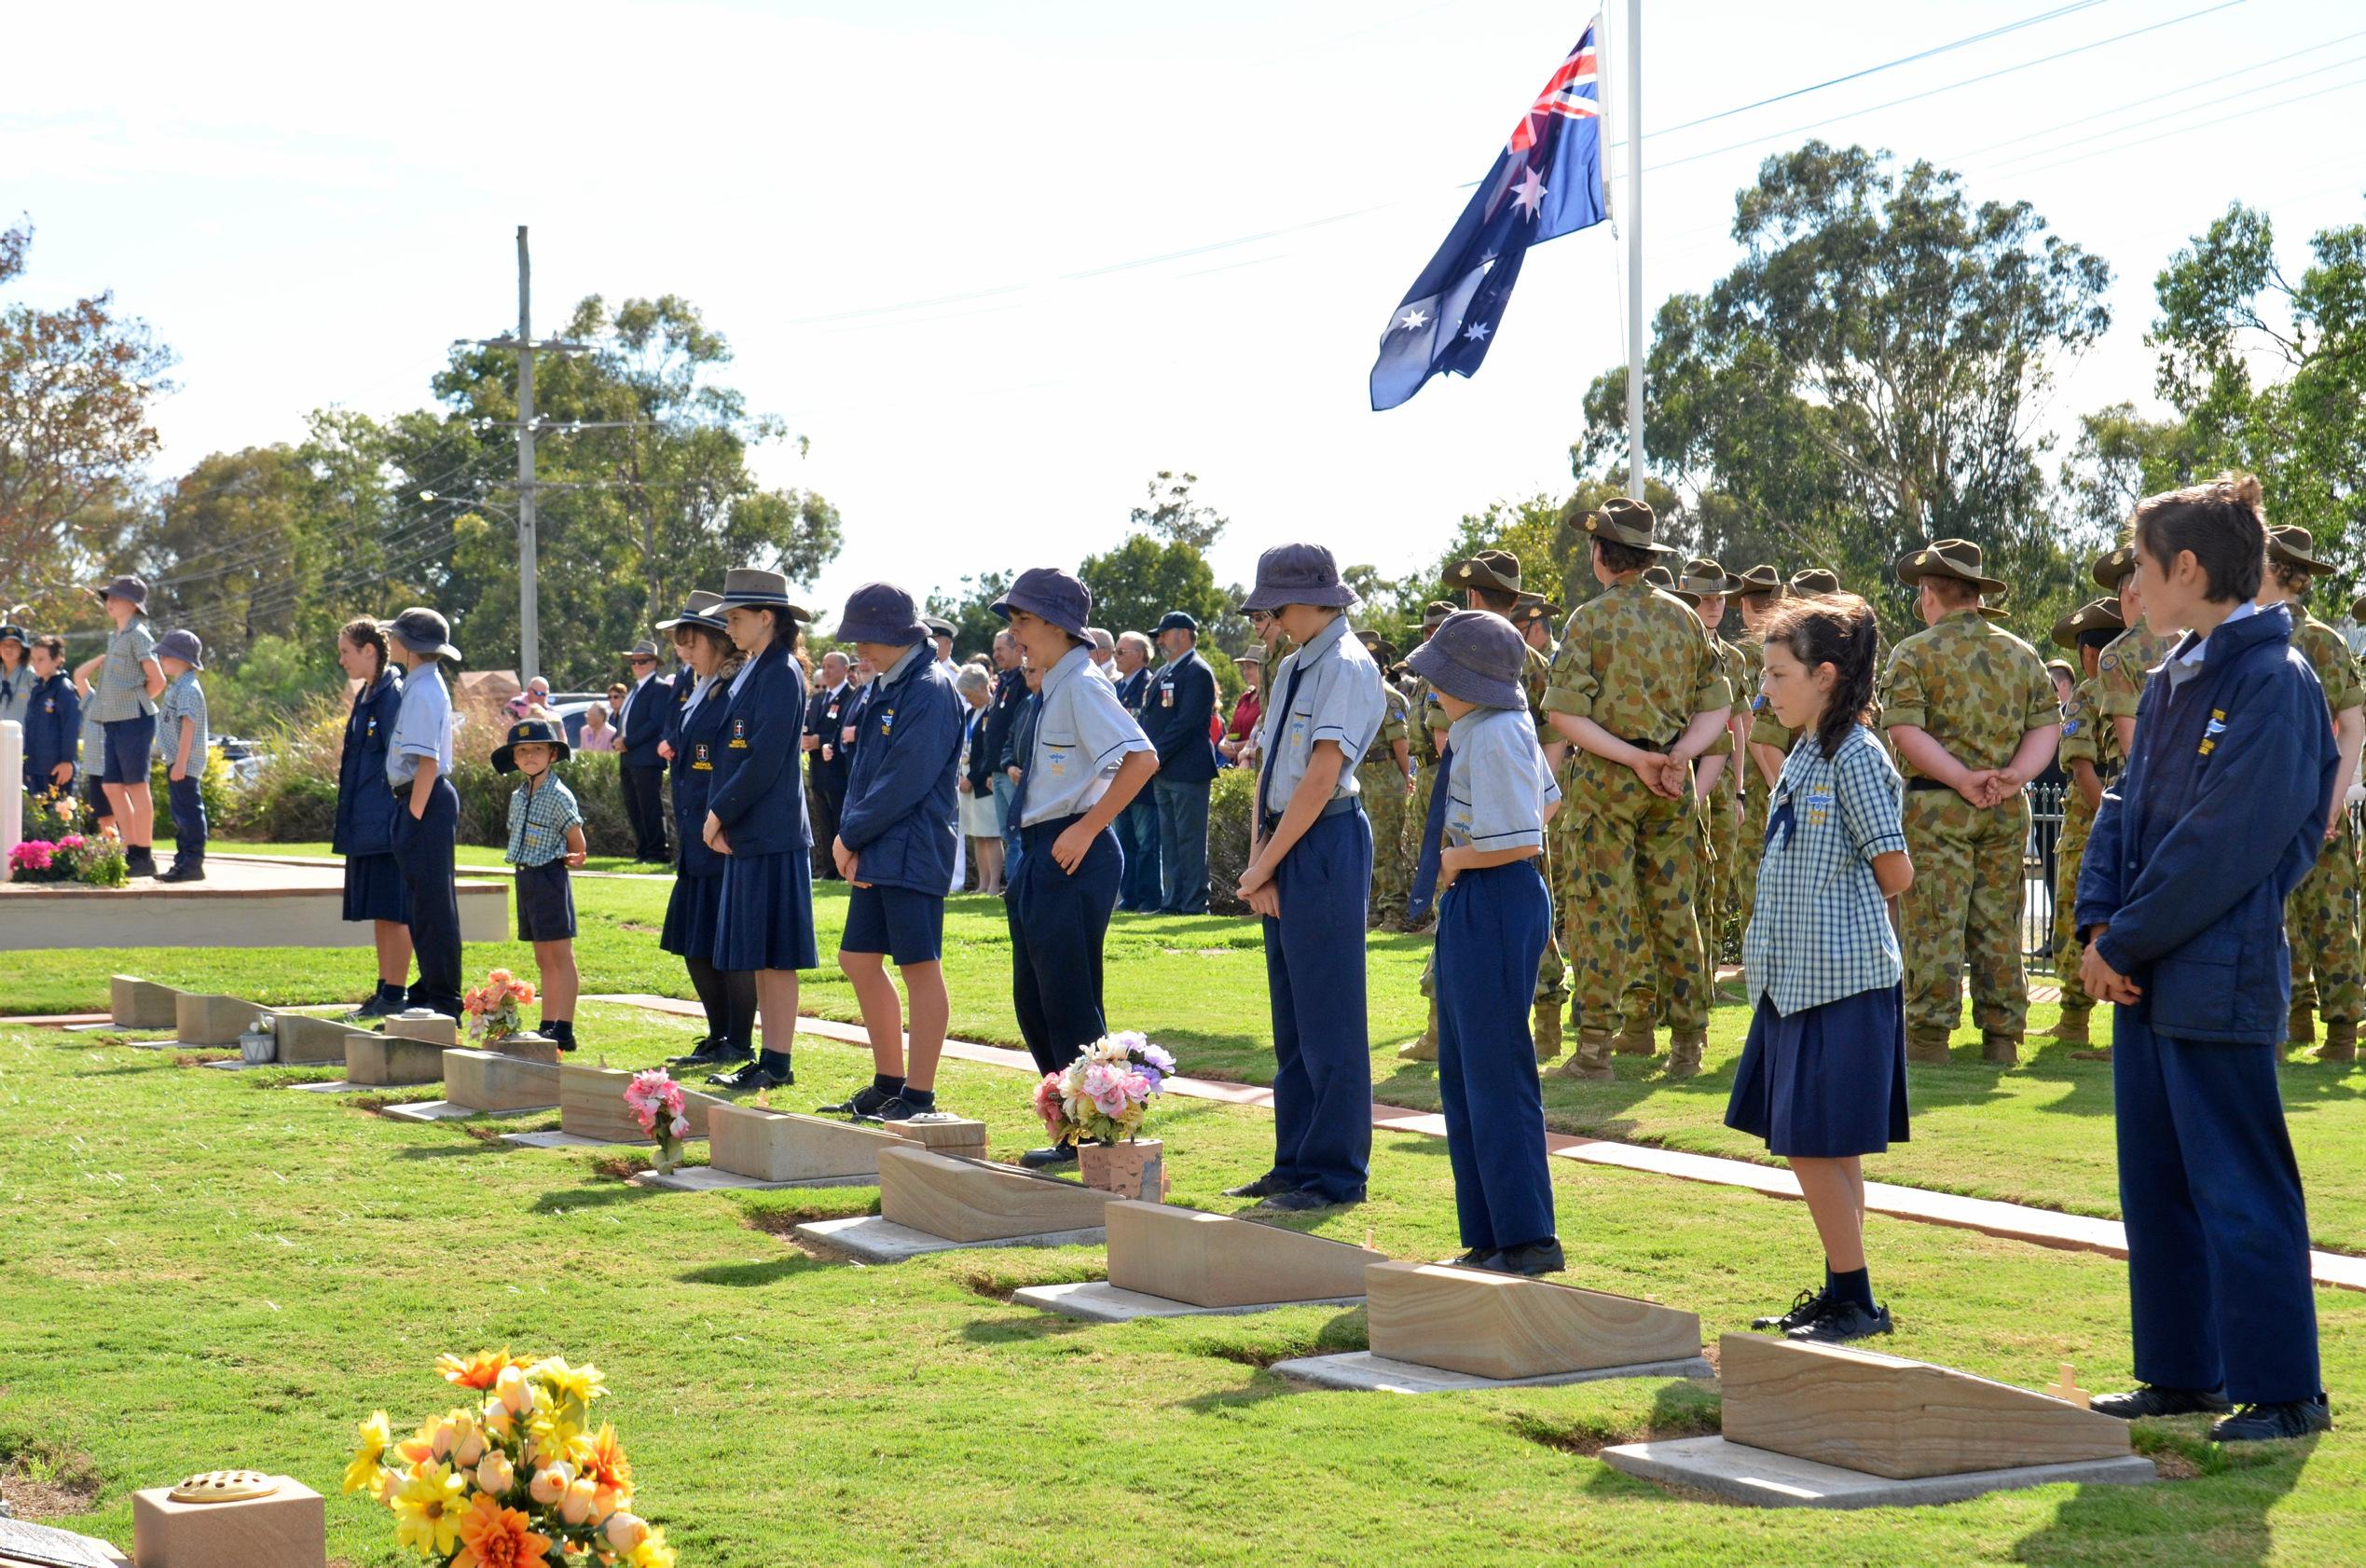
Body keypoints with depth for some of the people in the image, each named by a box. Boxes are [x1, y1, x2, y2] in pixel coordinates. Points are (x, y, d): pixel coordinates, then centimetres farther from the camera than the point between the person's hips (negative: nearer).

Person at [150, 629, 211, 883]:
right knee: (180, 814, 15)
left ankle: (193, 863, -9)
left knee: (188, 811, -9)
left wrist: (180, 763, -24)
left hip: (185, 763, -11)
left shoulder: (188, 689, -15)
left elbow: (188, 727, -21)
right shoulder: (176, 687, 18)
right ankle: (184, 861, 21)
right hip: (175, 761, 11)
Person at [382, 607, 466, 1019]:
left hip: (426, 801, -11)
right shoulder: (421, 685, 14)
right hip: (415, 800, 11)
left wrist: (414, 815, -20)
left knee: (432, 903, -6)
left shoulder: (423, 692, -17)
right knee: (419, 900, 17)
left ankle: (444, 1000, -2)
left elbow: (427, 762, -22)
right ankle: (429, 989, 27)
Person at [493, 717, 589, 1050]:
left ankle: (564, 1030, -5)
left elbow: (577, 843, -6)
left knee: (561, 957, -5)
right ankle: (547, 1026, 15)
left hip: (550, 878, -8)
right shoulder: (518, 797, 11)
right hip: (526, 879, 8)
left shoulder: (559, 796, -12)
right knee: (543, 960, 12)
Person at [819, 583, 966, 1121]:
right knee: (859, 960, 13)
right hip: (874, 852, 10)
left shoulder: (929, 690, -14)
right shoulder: (886, 688, 14)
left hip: (914, 853, -10)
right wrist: (851, 841, 2)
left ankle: (919, 1097, 2)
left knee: (920, 968, -3)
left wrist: (851, 835, -10)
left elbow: (905, 781, -19)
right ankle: (888, 1084, 23)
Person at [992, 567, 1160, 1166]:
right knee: (1033, 1002, 14)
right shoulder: (1051, 691, 14)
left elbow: (1142, 758, -25)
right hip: (1039, 856, 10)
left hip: (1071, 858, -10)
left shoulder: (1082, 688, -14)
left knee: (1069, 1004, -5)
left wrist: (1085, 829, -23)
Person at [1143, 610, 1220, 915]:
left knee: (1190, 840, -5)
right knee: (1169, 841, 11)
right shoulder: (1163, 673, 18)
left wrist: (1157, 755, -16)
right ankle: (1172, 901, 16)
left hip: (1188, 769, -9)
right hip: (1163, 771, 9)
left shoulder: (1197, 672, -10)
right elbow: (1149, 717, 19)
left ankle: (1194, 904, -2)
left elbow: (1187, 721, -17)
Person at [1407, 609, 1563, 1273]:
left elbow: (1520, 841, -23)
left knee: (1495, 1074, -5)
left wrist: (1455, 859, -9)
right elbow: (1546, 800, 24)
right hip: (1470, 904, 11)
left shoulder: (1494, 737, -19)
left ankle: (1529, 1239, 1)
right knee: (1461, 1072, 14)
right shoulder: (1485, 726, 11)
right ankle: (1488, 1237, 21)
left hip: (1495, 902, -11)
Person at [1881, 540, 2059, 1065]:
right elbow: (2047, 726, 5)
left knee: (1934, 922, -2)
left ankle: (1930, 1034, -4)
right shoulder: (2021, 653, 12)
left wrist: (1962, 780, -14)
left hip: (1936, 805, -4)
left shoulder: (1914, 653, -2)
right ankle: (2002, 1036, 10)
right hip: (2008, 808, 4)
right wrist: (2014, 776, -6)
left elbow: (1905, 730, -13)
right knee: (1999, 923, 9)